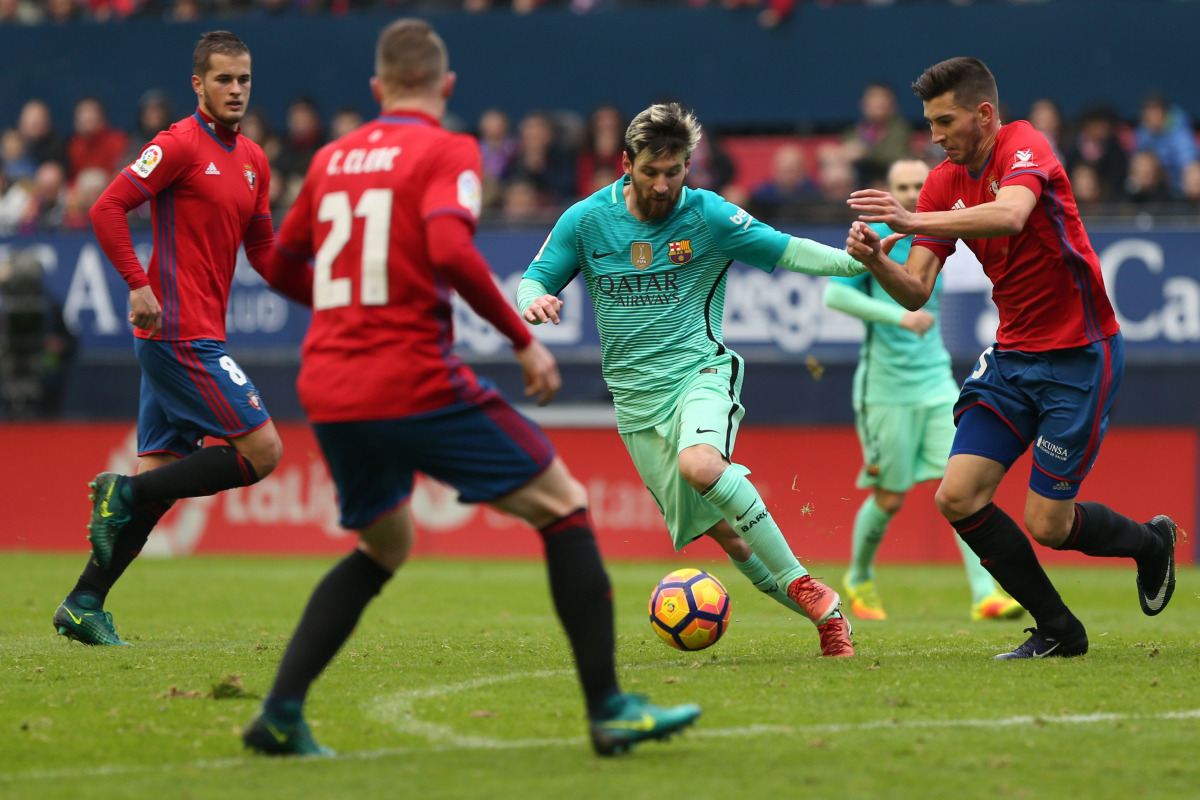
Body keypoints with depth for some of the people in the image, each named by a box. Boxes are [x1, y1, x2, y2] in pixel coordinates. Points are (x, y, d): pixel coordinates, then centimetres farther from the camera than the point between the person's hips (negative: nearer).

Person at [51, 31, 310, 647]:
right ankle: (124, 495, -6)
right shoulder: (181, 144, -9)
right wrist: (139, 284, -22)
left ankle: (84, 604, 10)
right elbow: (107, 208, -14)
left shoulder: (252, 160, 16)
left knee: (160, 473, 7)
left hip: (199, 336, 9)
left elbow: (264, 254, 23)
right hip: (181, 334, -9)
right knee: (261, 451, -12)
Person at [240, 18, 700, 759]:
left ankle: (280, 713, 12)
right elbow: (451, 250, -21)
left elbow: (282, 260, 24)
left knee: (382, 548, 25)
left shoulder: (332, 158, 14)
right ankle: (609, 709, -1)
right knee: (563, 507, 5)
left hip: (328, 392, 6)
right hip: (416, 384, -6)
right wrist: (523, 337, -13)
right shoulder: (449, 152, -4)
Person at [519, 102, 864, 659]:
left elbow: (785, 251, -2)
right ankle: (821, 612, 11)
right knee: (720, 527, -3)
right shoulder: (587, 220, 1)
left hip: (699, 370, -3)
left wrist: (855, 261, -19)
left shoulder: (708, 216, -4)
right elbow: (536, 277, 9)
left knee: (700, 465, -35)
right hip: (636, 396, 3)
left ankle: (803, 586, -25)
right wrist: (534, 301, -17)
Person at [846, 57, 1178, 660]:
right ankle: (1058, 630, 7)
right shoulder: (944, 184, 4)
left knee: (1047, 525, -6)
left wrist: (914, 221, -46)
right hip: (1013, 355, 7)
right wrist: (877, 261, -21)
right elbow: (916, 293, 0)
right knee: (958, 497, -7)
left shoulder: (1024, 146, -15)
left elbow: (1011, 214, -38)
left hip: (1079, 354, -7)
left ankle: (1149, 542, 28)